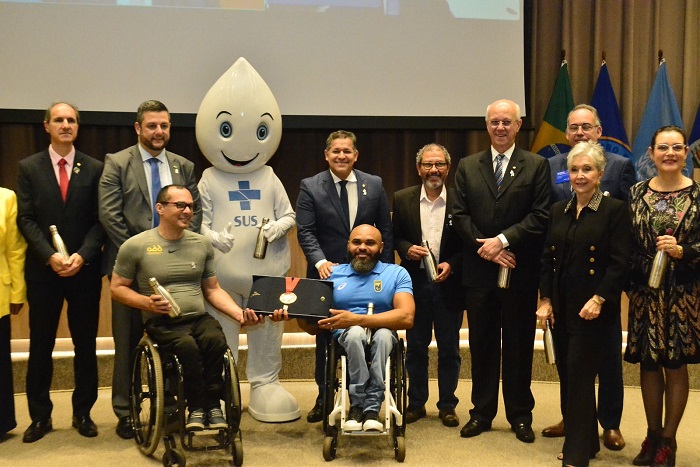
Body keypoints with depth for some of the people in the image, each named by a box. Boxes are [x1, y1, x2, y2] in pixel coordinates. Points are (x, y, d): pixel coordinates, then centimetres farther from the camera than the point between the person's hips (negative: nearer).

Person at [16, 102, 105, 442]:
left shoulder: (94, 169, 5)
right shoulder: (29, 167, 5)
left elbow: (100, 220, 1)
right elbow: (25, 219, -1)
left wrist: (83, 255, -13)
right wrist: (50, 256, -14)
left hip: (85, 269, 0)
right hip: (43, 270, 0)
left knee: (86, 344, 6)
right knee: (41, 345, 6)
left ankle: (83, 413, 18)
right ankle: (40, 416, 16)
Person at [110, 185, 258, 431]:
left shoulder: (202, 244, 12)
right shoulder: (135, 246, 0)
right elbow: (117, 288, 6)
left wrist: (238, 313, 0)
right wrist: (147, 302, -12)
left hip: (199, 318, 3)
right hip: (161, 322, -3)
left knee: (216, 340, -30)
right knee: (188, 346, -34)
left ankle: (212, 406, -15)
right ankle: (197, 407, -15)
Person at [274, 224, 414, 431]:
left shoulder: (396, 273, 4)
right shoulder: (333, 274, 11)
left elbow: (406, 317, -13)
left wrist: (356, 319, -21)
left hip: (382, 337, -1)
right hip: (344, 338, 1)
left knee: (383, 333, -35)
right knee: (355, 332, -33)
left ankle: (371, 408, -25)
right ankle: (358, 406, -19)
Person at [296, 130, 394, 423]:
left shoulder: (374, 185, 4)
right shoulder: (310, 187, -1)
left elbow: (385, 230, 5)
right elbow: (305, 231, -8)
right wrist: (320, 261, -24)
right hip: (327, 274, -1)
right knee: (325, 338, 10)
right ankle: (324, 397, 24)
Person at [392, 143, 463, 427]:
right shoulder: (402, 200, 3)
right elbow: (394, 236, 8)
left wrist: (451, 265, -14)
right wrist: (407, 249, -12)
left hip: (448, 284, -1)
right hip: (415, 283, 1)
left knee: (449, 349, 8)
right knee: (416, 347, 11)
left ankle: (447, 405, 21)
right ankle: (416, 403, 23)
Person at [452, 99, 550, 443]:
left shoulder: (537, 166, 2)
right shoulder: (467, 167, 9)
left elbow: (540, 217, -7)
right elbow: (460, 216, 2)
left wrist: (503, 240, -16)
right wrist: (486, 248, -10)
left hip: (520, 272, -2)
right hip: (479, 271, 2)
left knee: (519, 345, 7)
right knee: (482, 344, 9)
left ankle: (520, 415, 20)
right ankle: (482, 412, 21)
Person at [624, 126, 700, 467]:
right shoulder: (636, 194, 4)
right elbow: (626, 245, 4)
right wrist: (627, 283, -3)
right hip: (645, 294, 2)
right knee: (648, 363, 10)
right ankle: (652, 435, 25)